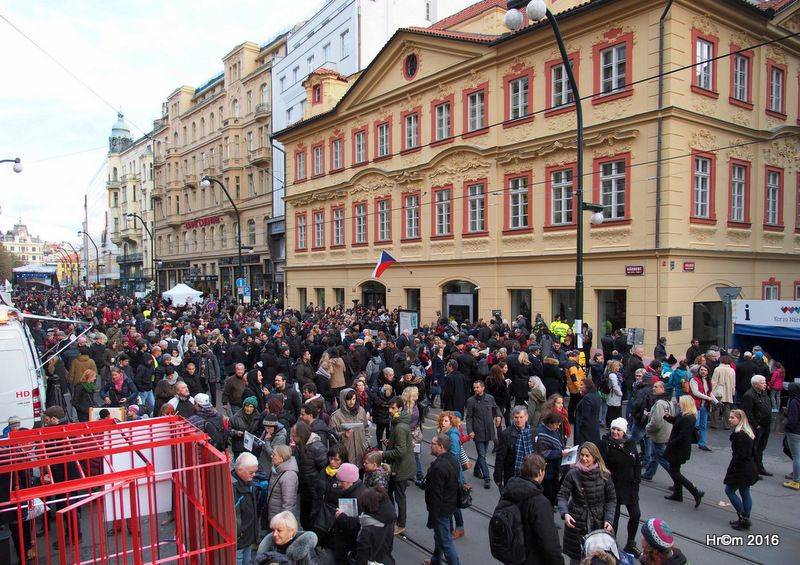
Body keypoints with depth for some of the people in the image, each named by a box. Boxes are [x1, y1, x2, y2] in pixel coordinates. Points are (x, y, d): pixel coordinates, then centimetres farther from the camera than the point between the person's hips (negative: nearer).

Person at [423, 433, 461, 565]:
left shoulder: (439, 467, -30)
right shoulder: (452, 459, 0)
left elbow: (436, 496, -27)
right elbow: (457, 482, 13)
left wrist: (432, 518, -18)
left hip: (441, 509, -10)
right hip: (451, 504, 10)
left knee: (445, 541, 4)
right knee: (439, 536, 27)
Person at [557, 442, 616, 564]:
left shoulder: (604, 474, -6)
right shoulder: (573, 473, -10)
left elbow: (611, 499, 2)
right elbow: (562, 496, -7)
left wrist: (608, 519, -9)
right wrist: (565, 513, -24)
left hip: (598, 522, 1)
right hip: (576, 521, -1)